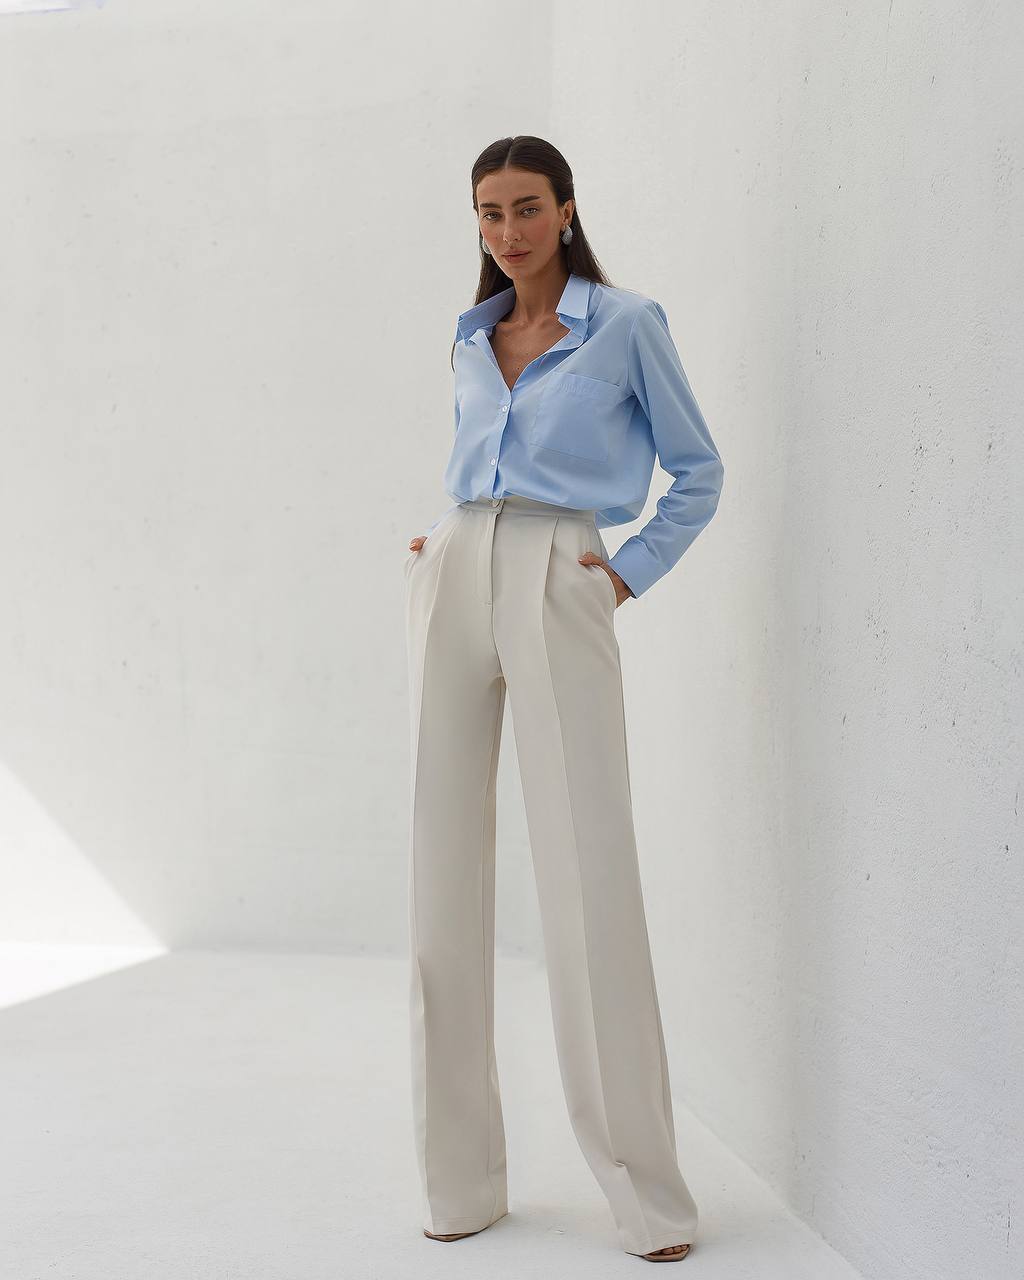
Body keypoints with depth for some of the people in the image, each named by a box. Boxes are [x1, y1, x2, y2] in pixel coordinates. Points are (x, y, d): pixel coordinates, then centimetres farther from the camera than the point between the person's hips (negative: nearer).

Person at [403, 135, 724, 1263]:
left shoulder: (627, 325, 6)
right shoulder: (470, 340, 19)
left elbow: (699, 473, 10)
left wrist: (631, 572, -1)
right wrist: (439, 539, 15)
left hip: (559, 591, -5)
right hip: (454, 581, 5)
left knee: (589, 880, -9)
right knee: (443, 869, 1)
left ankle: (645, 1190, 1)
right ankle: (460, 1179, 10)